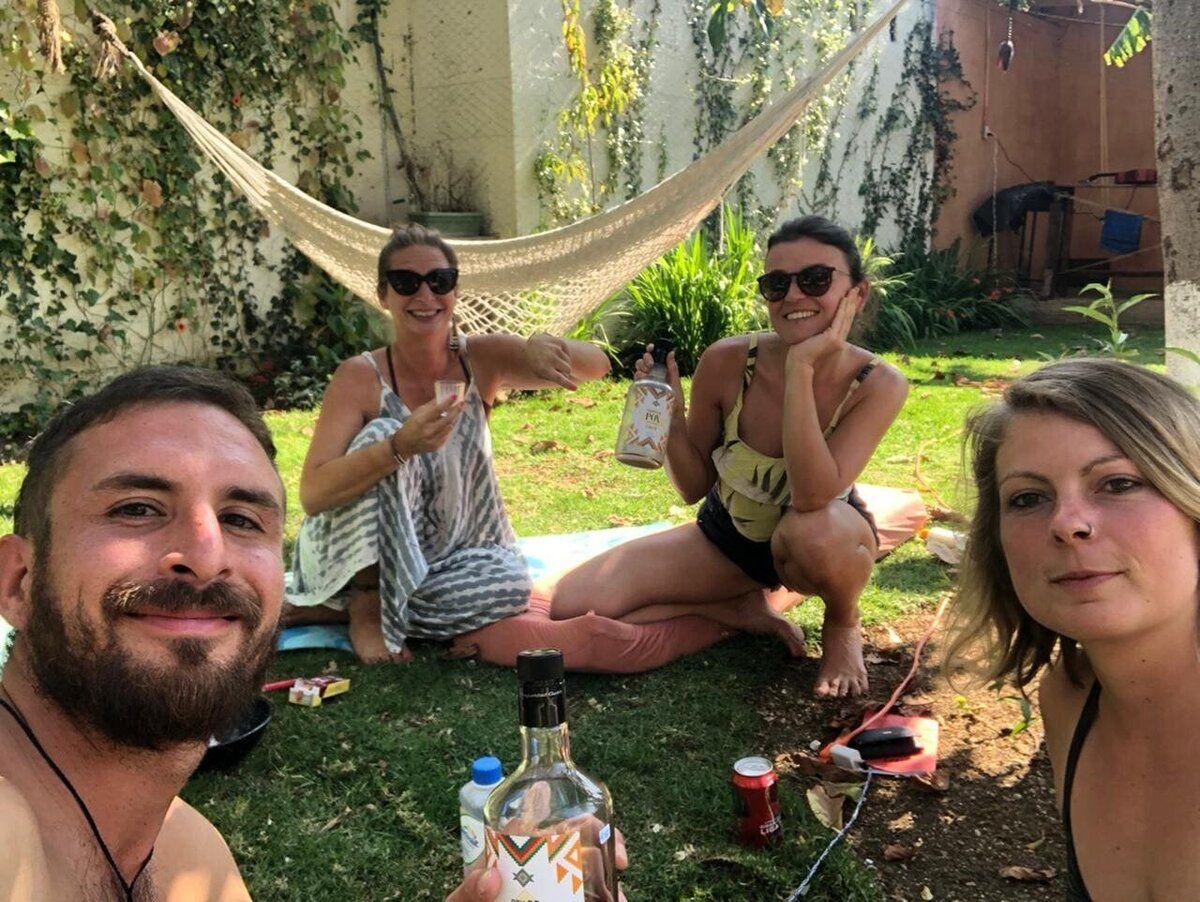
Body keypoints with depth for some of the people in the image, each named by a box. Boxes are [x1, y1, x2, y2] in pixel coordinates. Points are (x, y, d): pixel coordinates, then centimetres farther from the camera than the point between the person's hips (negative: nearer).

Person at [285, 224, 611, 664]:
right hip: (360, 560, -3)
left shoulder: (482, 359, -7)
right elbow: (312, 494, -26)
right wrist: (402, 446, -42)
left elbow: (596, 365, -15)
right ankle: (365, 610, -12)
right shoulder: (360, 376, -15)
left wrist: (541, 344, -39)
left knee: (511, 583, -30)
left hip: (445, 558, 4)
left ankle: (330, 608, -8)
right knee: (382, 434, -27)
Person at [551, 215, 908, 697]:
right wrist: (671, 419, -25)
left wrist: (801, 368, -38)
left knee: (814, 530, -41)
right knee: (571, 607, -14)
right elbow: (694, 488, -6)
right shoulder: (727, 362, -19)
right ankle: (740, 608, 5)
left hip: (825, 543, -2)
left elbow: (811, 497, -38)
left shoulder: (879, 385, -23)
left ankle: (843, 626, -3)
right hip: (726, 538, 2)